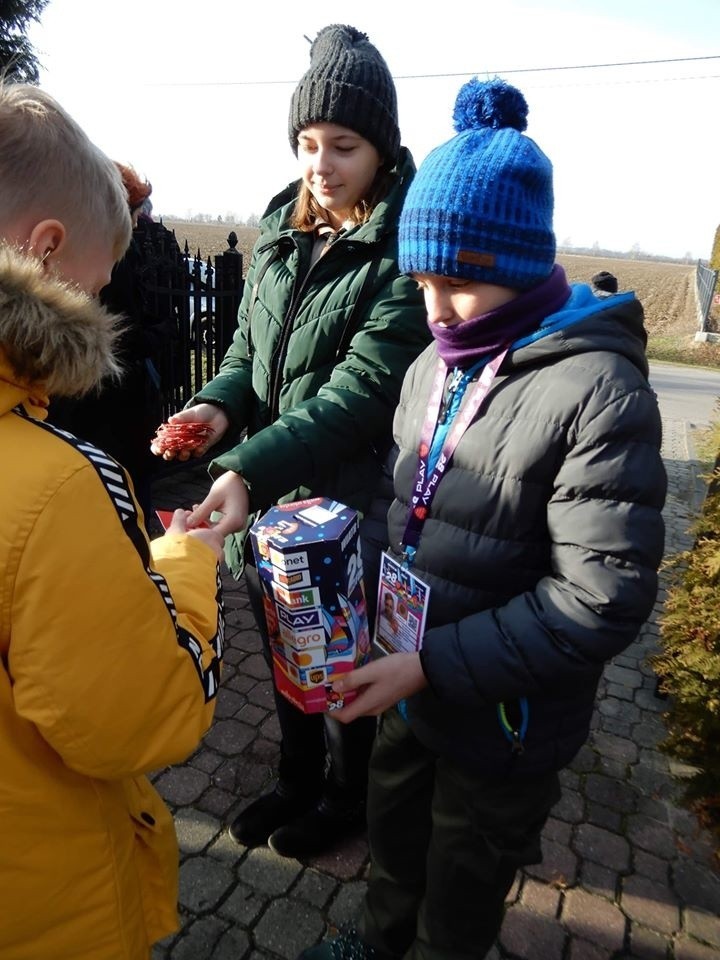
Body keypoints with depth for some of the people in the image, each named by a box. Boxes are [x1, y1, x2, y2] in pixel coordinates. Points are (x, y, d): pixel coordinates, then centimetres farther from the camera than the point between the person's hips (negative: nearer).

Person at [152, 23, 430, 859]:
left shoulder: (409, 244, -14)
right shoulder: (282, 229, 6)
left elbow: (364, 386, -23)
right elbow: (249, 342, 11)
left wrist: (249, 468, -31)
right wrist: (221, 404, -10)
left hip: (345, 501, -5)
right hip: (264, 497, 6)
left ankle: (344, 796, 47)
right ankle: (296, 780, 51)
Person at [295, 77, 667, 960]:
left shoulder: (598, 389, -24)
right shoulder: (436, 364, -2)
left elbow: (602, 597, -25)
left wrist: (433, 663, -25)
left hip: (504, 722, -6)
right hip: (412, 685, 7)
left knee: (461, 889, 22)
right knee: (392, 831, 30)